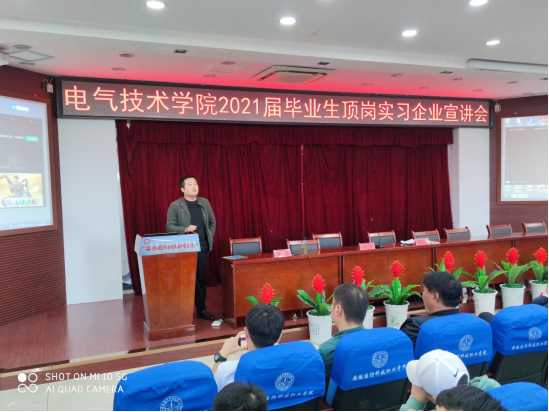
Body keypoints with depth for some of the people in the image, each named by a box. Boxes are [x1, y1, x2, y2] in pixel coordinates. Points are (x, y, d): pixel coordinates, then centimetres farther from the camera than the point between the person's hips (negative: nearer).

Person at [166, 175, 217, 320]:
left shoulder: (205, 203, 9)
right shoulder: (175, 206, -4)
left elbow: (212, 221, 18)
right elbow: (169, 227, -7)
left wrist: (210, 236, 7)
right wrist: (185, 229, -21)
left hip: (202, 248, 4)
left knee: (201, 279, 9)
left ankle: (201, 310, 20)